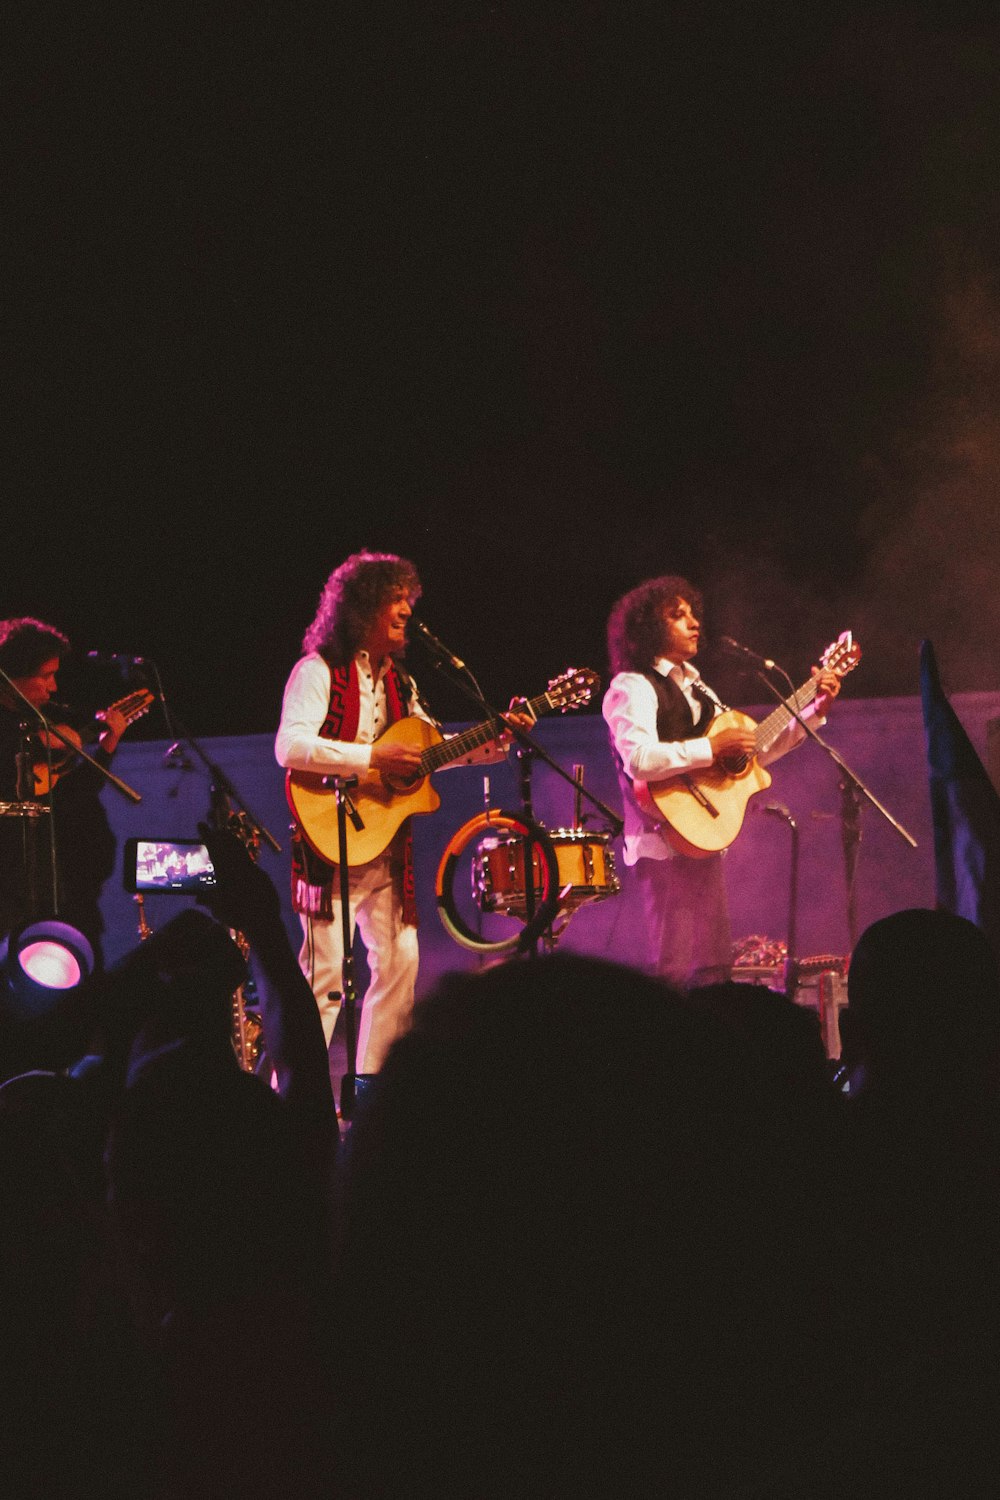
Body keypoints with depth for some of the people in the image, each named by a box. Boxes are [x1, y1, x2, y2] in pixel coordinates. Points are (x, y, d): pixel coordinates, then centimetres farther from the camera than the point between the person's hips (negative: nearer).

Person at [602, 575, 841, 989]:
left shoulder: (692, 686, 19)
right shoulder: (633, 688, -9)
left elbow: (751, 749, 21)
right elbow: (639, 760, -26)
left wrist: (814, 710, 14)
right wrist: (712, 748, -24)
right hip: (665, 842, -9)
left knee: (714, 968, 9)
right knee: (674, 971, -12)